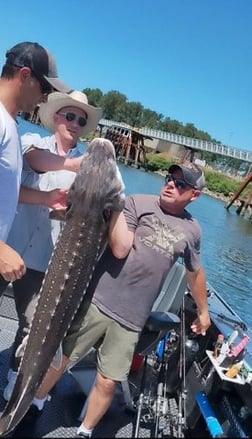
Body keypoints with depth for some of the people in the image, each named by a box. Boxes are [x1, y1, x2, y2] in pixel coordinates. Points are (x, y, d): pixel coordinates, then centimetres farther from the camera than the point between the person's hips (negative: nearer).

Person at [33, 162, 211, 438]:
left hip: (131, 319, 2)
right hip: (97, 300, -1)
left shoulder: (191, 230, 6)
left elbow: (195, 272, 20)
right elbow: (120, 249, -15)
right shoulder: (138, 202, -5)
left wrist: (203, 311, 29)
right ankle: (32, 408, 40)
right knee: (59, 359, 10)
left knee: (107, 382, 8)